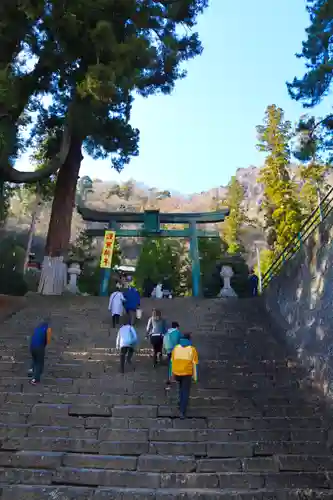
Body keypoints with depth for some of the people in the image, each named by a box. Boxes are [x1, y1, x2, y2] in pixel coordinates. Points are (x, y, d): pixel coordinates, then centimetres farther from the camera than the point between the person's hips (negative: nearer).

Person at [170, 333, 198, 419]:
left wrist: (172, 373, 14)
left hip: (177, 372, 3)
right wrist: (195, 376, 2)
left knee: (181, 387, 30)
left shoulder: (176, 348, -3)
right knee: (185, 392, 7)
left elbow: (172, 361, 2)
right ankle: (182, 412, 2)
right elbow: (194, 364, -8)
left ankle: (181, 403, 38)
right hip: (187, 373, -3)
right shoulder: (192, 349, -9)